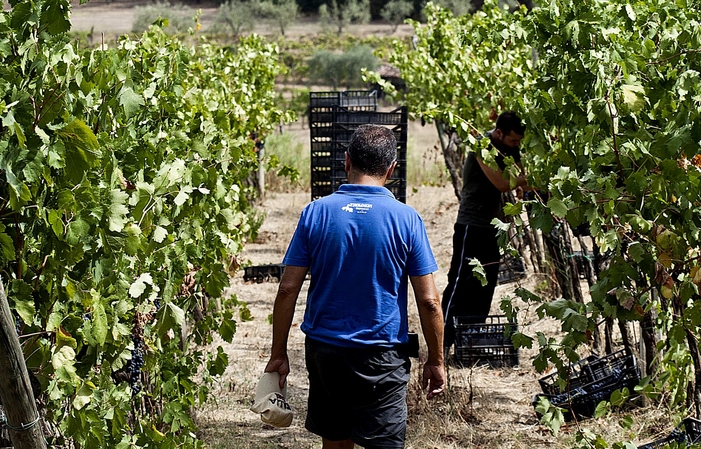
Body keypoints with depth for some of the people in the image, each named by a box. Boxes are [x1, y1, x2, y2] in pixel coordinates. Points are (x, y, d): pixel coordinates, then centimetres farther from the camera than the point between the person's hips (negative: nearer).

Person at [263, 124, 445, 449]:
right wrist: (435, 361, 4)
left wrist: (278, 354, 5)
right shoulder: (405, 219, -8)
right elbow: (428, 300, -7)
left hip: (323, 349, 3)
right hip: (381, 356, -3)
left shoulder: (315, 213, -3)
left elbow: (288, 290, -4)